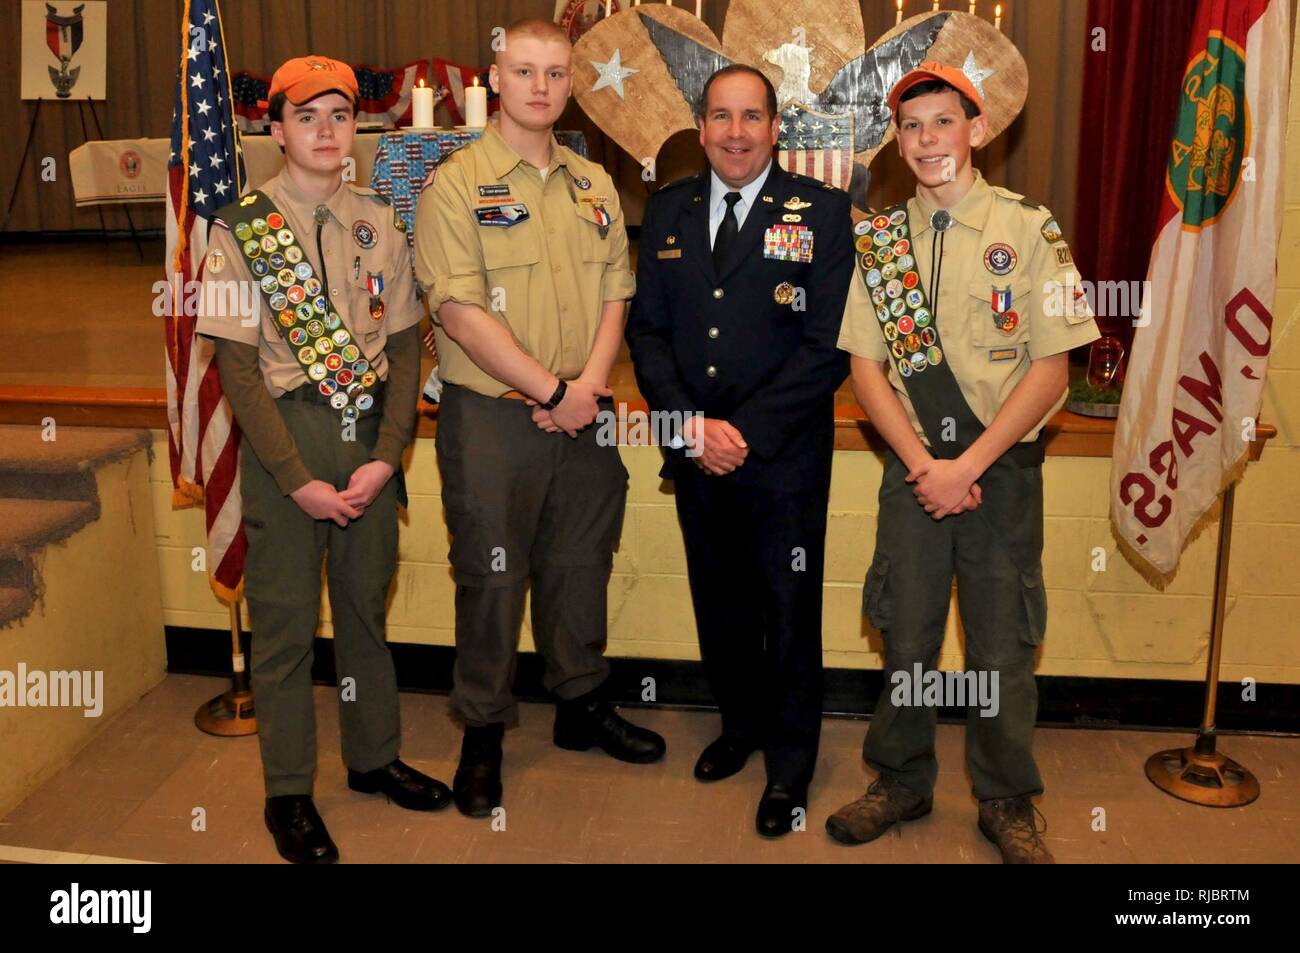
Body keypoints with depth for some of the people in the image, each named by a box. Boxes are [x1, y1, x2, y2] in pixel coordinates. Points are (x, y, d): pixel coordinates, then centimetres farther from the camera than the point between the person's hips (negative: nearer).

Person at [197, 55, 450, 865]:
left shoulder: (380, 223, 6)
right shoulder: (240, 229, -4)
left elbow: (405, 347, 4)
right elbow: (237, 366, -9)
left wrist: (386, 458, -7)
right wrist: (298, 480, -14)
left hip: (372, 437, 3)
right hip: (284, 437, -3)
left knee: (367, 601, 15)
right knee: (285, 617, 5)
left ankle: (374, 755, 33)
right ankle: (288, 791, 21)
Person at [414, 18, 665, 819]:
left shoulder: (594, 185, 10)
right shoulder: (457, 184, -7)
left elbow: (616, 294, 8)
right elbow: (461, 312, -15)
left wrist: (590, 384, -9)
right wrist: (553, 390, -16)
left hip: (582, 416, 5)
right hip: (491, 416, -5)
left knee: (581, 566, 15)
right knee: (491, 576, 4)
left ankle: (583, 705, 33)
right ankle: (483, 733, 21)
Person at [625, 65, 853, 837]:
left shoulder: (823, 212, -4)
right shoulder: (668, 211, 7)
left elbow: (827, 345, -10)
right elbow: (648, 329, 5)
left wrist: (747, 431, -16)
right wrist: (690, 423, -9)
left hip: (785, 456, -3)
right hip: (694, 454, 4)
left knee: (790, 612, 7)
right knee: (719, 601, 15)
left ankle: (791, 765, 25)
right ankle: (741, 723, 38)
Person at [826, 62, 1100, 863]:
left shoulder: (1029, 231, -3)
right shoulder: (879, 241, 6)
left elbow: (1050, 368, -6)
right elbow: (866, 366, 3)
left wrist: (967, 466, -13)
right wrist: (922, 464, -10)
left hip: (1003, 467, -2)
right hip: (913, 468, 2)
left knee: (1003, 645, 5)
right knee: (905, 633, 8)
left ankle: (1008, 802, 23)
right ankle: (902, 782, 27)